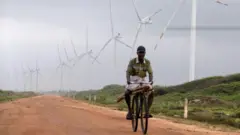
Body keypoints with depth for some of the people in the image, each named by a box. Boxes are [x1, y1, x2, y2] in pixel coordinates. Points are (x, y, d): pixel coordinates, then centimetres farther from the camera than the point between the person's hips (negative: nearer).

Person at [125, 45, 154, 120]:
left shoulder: (147, 62, -8)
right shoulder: (132, 61, -13)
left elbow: (150, 72, -13)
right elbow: (128, 72, -17)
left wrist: (150, 81, -32)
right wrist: (128, 80, -35)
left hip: (143, 81, 2)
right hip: (133, 80, -2)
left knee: (151, 93, -16)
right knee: (126, 93, -22)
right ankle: (130, 111, -2)